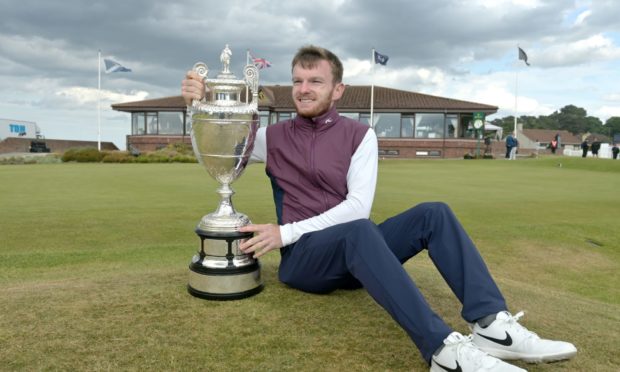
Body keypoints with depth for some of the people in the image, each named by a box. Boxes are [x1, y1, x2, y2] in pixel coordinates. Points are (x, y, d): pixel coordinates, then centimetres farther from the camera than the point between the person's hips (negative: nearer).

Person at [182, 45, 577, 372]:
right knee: (359, 232, -35)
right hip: (303, 256, -2)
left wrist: (287, 231, -17)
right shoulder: (274, 137, 6)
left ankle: (493, 325, -28)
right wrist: (200, 101, -6)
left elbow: (358, 206, -9)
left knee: (433, 214, -18)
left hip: (357, 253, 2)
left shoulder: (360, 135, 2)